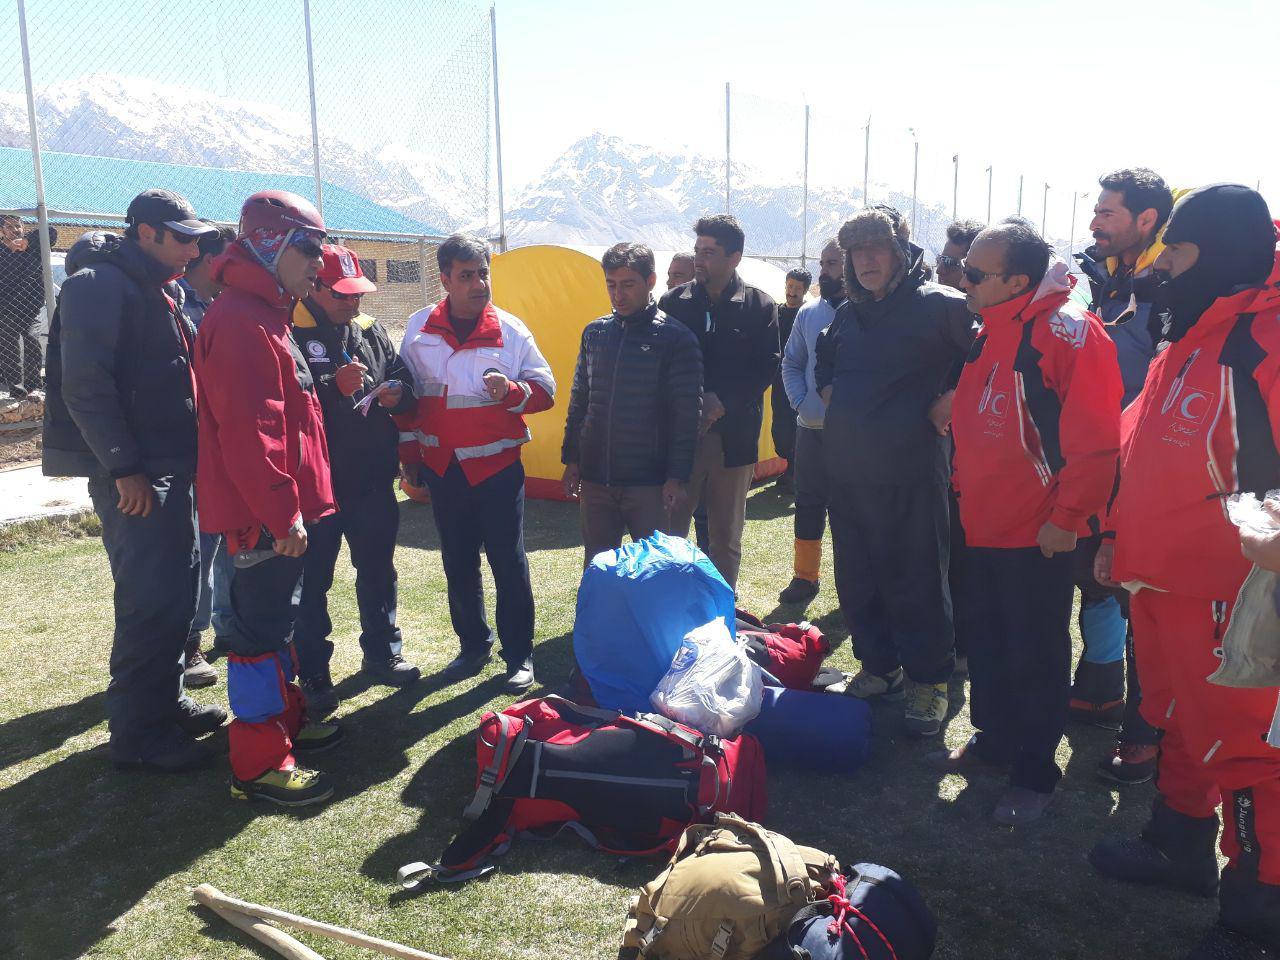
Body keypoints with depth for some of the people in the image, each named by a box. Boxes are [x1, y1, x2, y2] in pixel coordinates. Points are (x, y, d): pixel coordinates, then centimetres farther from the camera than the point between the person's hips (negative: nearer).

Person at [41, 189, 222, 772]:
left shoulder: (157, 290, 18)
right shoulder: (99, 284, -11)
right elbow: (85, 384, -20)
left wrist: (183, 463, 16)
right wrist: (123, 468, -22)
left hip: (170, 470, 9)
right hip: (132, 479, -9)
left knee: (176, 592, 14)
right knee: (149, 602, -6)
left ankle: (165, 702, 28)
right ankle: (135, 733, 5)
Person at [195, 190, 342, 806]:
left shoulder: (264, 316, 17)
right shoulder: (241, 322, -18)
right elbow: (248, 432, -25)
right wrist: (283, 513, -23)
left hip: (274, 511, 11)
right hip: (263, 516, -11)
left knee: (272, 616, 20)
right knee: (261, 628, -3)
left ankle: (285, 718, 35)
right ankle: (259, 764, 7)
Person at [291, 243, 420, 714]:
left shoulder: (371, 331, 10)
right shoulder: (292, 333, -9)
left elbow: (401, 377, 18)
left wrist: (398, 393, -5)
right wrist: (335, 385, -27)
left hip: (372, 477, 6)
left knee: (378, 569, 16)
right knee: (312, 580, 4)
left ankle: (381, 653, 33)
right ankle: (311, 674, 17)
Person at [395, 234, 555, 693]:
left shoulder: (510, 330, -5)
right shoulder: (420, 328, 1)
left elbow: (545, 390, -1)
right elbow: (407, 395, 10)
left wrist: (512, 392, -21)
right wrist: (409, 453, 10)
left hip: (498, 466, -3)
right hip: (442, 467, 3)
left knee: (509, 562, 2)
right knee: (457, 564, 13)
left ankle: (519, 656, 16)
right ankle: (473, 646, 31)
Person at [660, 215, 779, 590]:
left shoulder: (760, 306, 1)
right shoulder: (673, 302, 3)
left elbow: (766, 369, -2)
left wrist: (722, 402, -14)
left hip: (734, 436, 0)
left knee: (726, 537, 11)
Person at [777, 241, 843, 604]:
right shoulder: (808, 314, 9)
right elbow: (791, 364, 16)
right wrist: (800, 403, 2)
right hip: (811, 428, 5)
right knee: (808, 504, 11)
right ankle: (805, 576, 23)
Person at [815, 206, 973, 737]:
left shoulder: (936, 304, -8)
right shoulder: (848, 314, 14)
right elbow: (824, 361, 33)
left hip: (911, 473, -7)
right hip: (847, 470, 7)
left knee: (917, 579, 1)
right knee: (857, 576, 13)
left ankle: (929, 682, 15)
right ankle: (879, 667, 30)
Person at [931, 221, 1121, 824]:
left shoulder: (1066, 331, -17)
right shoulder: (989, 333, 10)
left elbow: (1095, 436, -20)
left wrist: (1068, 516, -19)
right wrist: (964, 490, 16)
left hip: (1038, 533, -8)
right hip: (984, 526, 8)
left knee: (1036, 657, 5)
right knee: (988, 645, 18)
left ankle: (1034, 774, 19)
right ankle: (993, 742, 36)